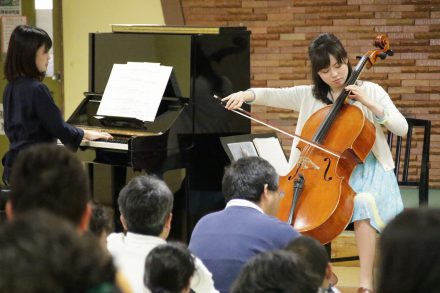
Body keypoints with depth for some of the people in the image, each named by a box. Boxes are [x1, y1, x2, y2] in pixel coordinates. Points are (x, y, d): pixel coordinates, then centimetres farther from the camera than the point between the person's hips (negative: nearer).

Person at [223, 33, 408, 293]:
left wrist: (368, 103, -16)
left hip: (367, 169, -3)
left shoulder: (370, 91, 1)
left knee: (364, 203, -35)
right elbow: (274, 95, -4)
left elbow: (402, 128, -6)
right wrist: (246, 95, -24)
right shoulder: (309, 96, 8)